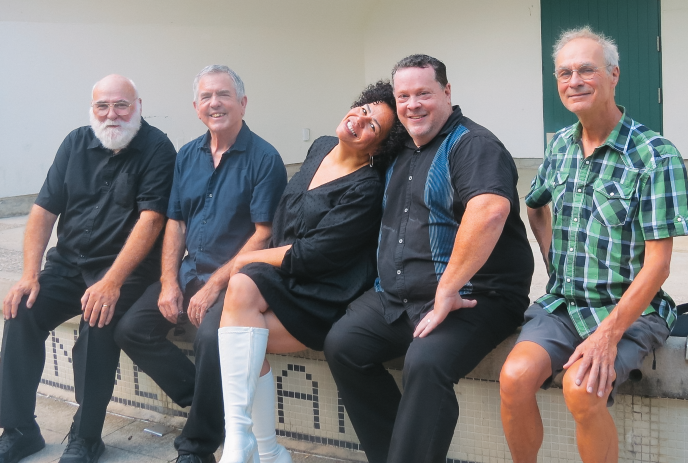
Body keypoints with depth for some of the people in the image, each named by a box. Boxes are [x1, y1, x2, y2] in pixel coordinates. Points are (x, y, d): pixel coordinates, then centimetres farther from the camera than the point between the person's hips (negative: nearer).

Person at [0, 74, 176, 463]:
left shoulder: (157, 149, -9)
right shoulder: (77, 143, 7)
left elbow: (151, 219, -18)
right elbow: (44, 210, 4)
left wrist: (112, 281, -27)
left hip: (127, 268, -5)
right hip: (69, 262, 5)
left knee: (98, 321, -30)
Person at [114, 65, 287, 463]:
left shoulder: (264, 158, -9)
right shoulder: (188, 156, 10)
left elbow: (264, 235, -14)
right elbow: (175, 222, 11)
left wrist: (214, 286, -19)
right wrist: (169, 282, -3)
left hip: (234, 277, -7)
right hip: (188, 270, 7)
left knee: (212, 335, -32)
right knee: (132, 330, -6)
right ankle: (205, 401, 5)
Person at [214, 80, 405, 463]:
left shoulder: (366, 190, -16)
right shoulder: (321, 148, 8)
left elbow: (310, 255, -17)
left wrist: (247, 259, -6)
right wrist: (249, 263, 11)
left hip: (323, 299, -7)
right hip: (285, 275, 7)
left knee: (237, 338, -25)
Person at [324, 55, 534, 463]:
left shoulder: (471, 145, -9)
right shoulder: (402, 152, 19)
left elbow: (489, 210, -29)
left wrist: (447, 290, -28)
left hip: (472, 298, -8)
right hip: (396, 298, 8)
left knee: (426, 362, -32)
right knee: (342, 344, -9)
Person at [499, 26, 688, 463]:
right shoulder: (561, 145, 7)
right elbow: (536, 206, 27)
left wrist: (608, 334, -22)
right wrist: (555, 262, 12)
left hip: (630, 310, -4)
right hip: (561, 304, 5)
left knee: (581, 389, -30)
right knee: (514, 377, -22)